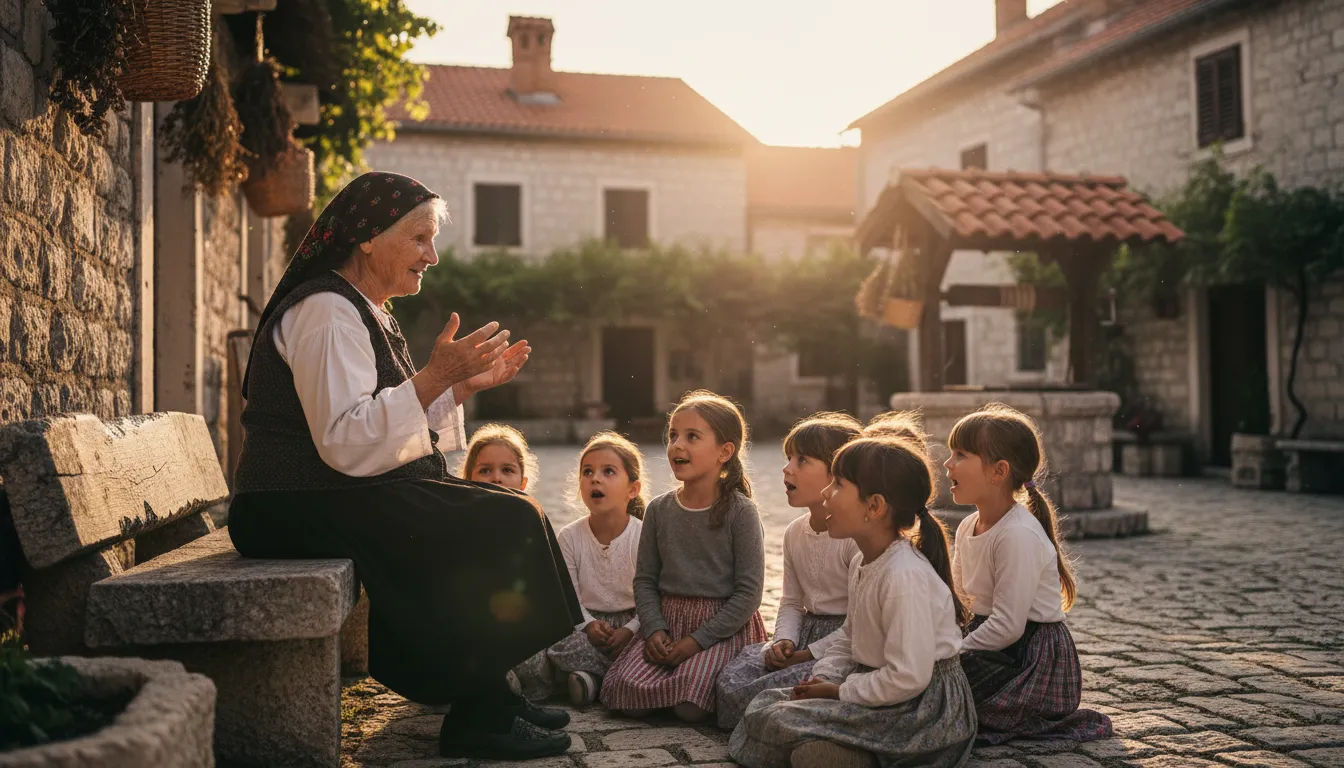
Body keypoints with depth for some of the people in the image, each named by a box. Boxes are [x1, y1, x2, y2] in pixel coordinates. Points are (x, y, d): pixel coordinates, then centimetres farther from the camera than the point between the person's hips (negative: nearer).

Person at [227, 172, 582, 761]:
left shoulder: (363, 312, 17)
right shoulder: (325, 311, -16)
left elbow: (386, 423, 20)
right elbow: (344, 443, -27)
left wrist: (463, 386, 10)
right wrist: (434, 376, -26)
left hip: (345, 494, 11)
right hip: (307, 508, -11)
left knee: (508, 512, 8)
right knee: (506, 524, -17)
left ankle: (487, 693, 12)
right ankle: (476, 720, -9)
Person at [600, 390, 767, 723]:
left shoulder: (740, 511, -9)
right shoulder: (659, 510, 5)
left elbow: (749, 591, -11)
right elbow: (645, 579, 7)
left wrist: (698, 640, -14)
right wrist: (654, 629, -10)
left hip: (725, 626, -4)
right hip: (667, 621, 4)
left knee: (690, 706, -23)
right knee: (628, 696, -16)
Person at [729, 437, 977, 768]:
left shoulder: (905, 576, -25)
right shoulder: (861, 563, 6)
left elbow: (908, 678, -28)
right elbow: (849, 638, 17)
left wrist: (840, 691, -16)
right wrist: (823, 679, -2)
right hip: (878, 689, 10)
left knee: (774, 722, -19)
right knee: (767, 700, 6)